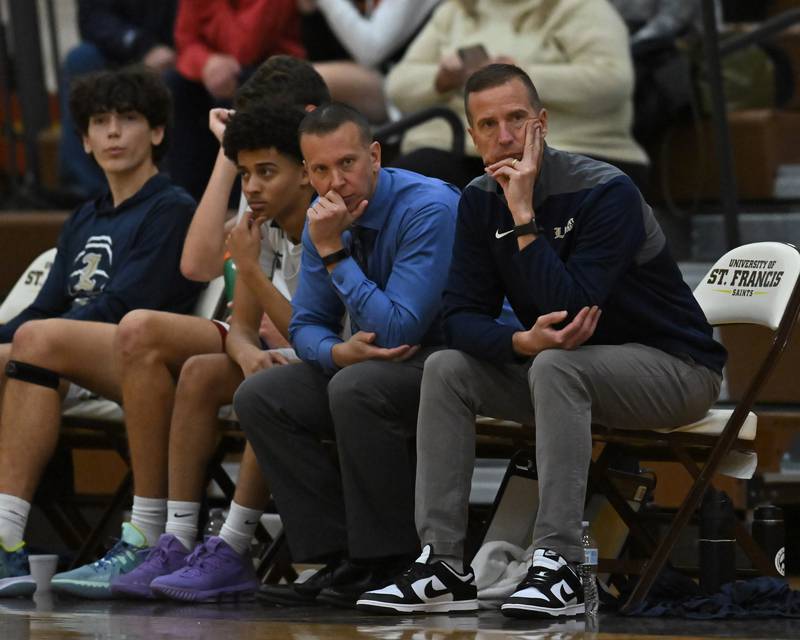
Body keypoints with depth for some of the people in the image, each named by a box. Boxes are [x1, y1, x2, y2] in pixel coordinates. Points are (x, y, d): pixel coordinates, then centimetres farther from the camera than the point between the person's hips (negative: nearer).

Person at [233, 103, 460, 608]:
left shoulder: (429, 209, -21)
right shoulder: (327, 219, 2)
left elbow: (398, 331, -26)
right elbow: (306, 325, 8)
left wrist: (334, 253, -25)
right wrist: (340, 351, -16)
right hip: (371, 359, 8)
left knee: (356, 388, -34)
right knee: (259, 396, -7)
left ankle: (391, 562, -22)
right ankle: (335, 554, -8)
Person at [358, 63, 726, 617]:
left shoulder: (607, 192, -22)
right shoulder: (480, 201, -1)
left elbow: (568, 308, -31)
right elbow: (463, 316, -6)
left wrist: (524, 215, -29)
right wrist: (522, 342, -27)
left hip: (674, 367, -7)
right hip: (575, 369, 7)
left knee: (557, 366, -35)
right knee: (446, 370, -10)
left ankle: (559, 567, -36)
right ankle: (443, 563, -14)